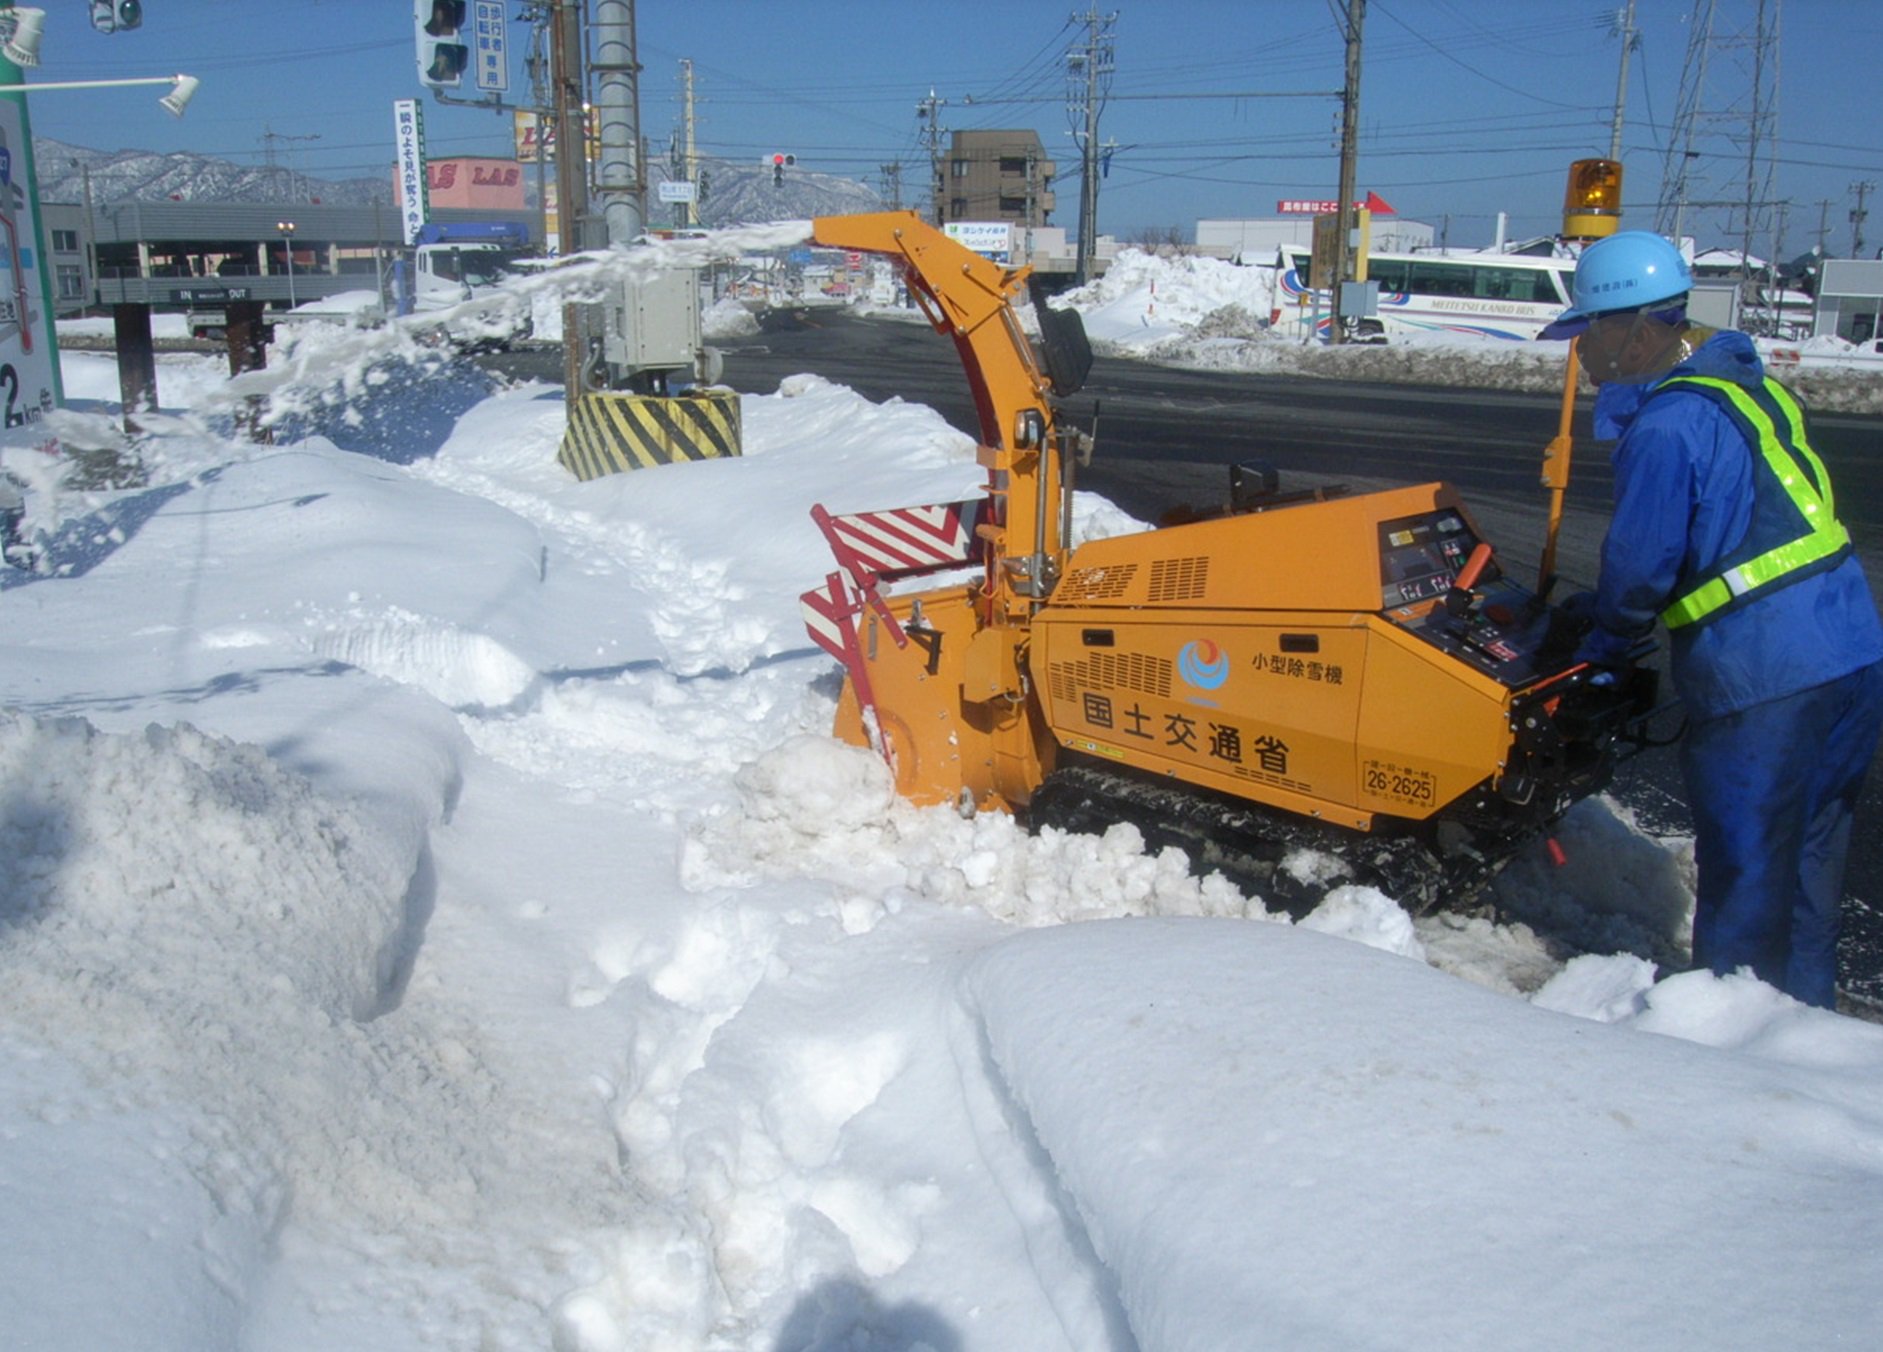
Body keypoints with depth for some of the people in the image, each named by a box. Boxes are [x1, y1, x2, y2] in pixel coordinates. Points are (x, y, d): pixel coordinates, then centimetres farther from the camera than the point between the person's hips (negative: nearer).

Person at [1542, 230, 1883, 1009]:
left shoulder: (1665, 427, -16)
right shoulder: (1746, 385, 14)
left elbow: (1641, 561, -15)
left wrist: (1605, 644, 5)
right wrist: (1597, 613, 22)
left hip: (1764, 680, -9)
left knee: (1743, 860, 4)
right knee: (1809, 850, 20)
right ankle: (1803, 1004, 34)